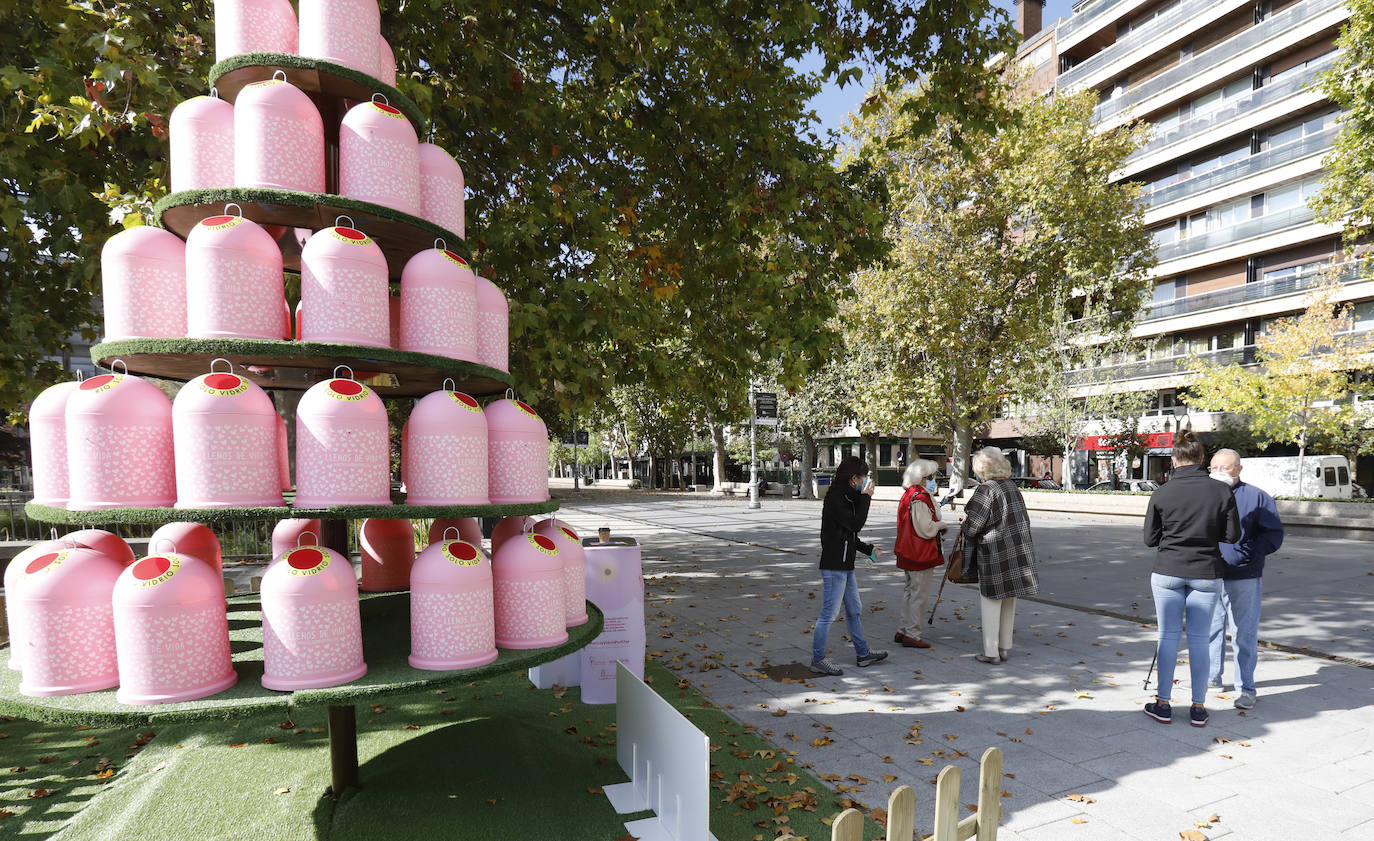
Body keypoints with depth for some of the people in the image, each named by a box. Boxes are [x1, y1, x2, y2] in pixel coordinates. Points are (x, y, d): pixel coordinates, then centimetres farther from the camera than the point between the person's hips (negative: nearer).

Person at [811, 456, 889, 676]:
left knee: (854, 610, 19)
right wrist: (865, 498, -15)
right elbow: (855, 524, -23)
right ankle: (818, 659, 7)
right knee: (829, 613, -3)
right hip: (834, 566, -10)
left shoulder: (847, 497, 14)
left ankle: (863, 653, 32)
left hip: (845, 566, 10)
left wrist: (867, 548, 20)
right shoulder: (835, 498, -17)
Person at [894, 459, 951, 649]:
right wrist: (942, 524, -6)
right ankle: (912, 635, 5)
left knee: (911, 591, 18)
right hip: (921, 554, -10)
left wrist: (936, 525, 11)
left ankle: (903, 631, 25)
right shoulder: (920, 498, -21)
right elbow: (926, 529, -22)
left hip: (909, 553, 10)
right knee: (920, 594, -1)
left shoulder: (909, 494, 11)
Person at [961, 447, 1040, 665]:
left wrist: (965, 521, 6)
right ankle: (1005, 648, 24)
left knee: (991, 602, 2)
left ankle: (991, 652, 7)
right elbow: (1023, 520, 15)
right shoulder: (1013, 487, 7)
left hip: (994, 554, -7)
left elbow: (972, 526, -17)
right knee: (1009, 601, 15)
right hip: (1017, 552, 7)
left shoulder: (986, 490, -16)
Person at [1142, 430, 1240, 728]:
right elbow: (1232, 536, -1)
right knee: (1199, 639, 9)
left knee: (1168, 636, 7)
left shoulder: (1162, 493, -8)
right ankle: (1198, 708, 16)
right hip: (1206, 574, 1)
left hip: (1167, 572, -1)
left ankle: (1162, 704, 14)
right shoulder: (1221, 491, -6)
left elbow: (1150, 539, -2)